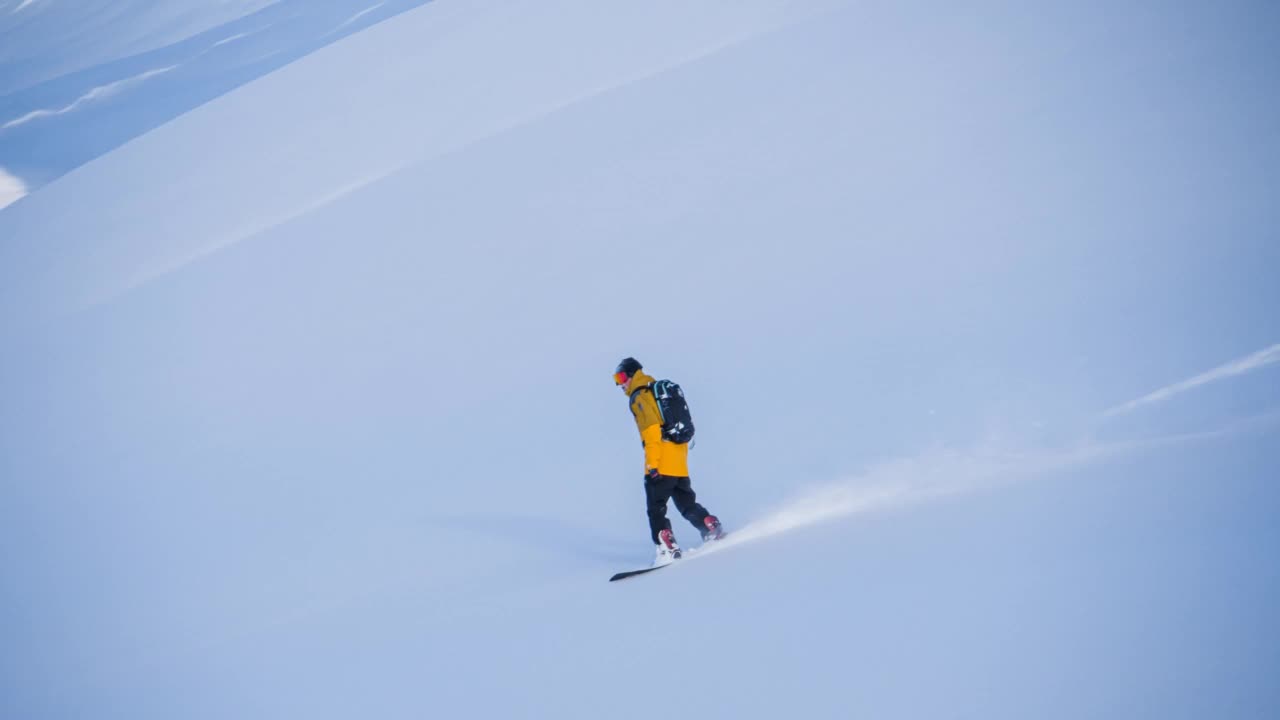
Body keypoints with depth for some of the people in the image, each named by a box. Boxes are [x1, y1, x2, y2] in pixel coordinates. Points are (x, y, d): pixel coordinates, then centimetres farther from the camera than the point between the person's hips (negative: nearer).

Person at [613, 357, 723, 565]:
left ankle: (668, 549, -10)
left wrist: (652, 463, -19)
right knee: (687, 504, 17)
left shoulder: (639, 396, -6)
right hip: (680, 461, 9)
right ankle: (713, 530, 11)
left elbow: (651, 429, -17)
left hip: (661, 464, -9)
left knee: (656, 508, -4)